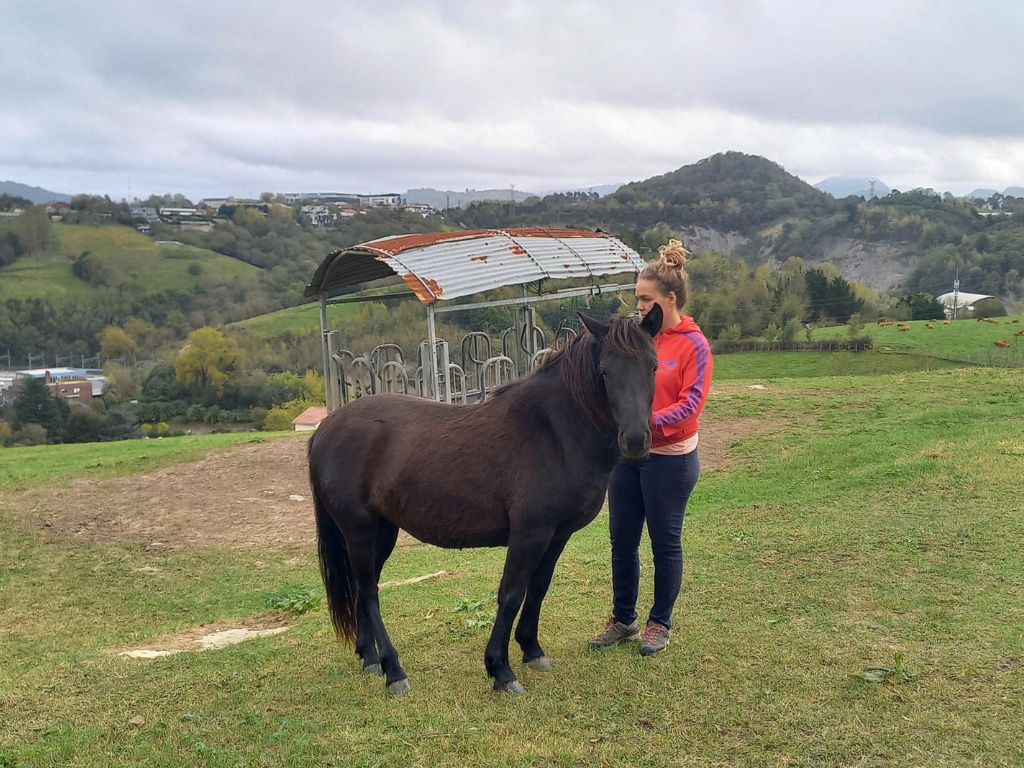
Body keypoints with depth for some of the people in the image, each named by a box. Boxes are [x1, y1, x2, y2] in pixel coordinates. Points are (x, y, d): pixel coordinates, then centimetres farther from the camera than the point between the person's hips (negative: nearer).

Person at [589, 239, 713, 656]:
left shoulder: (694, 345, -10)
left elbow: (691, 403, -18)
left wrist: (649, 421, -31)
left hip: (669, 458, -5)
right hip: (627, 453, 6)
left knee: (665, 542, 8)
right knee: (622, 540, 12)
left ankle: (660, 623, 25)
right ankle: (623, 619, 28)